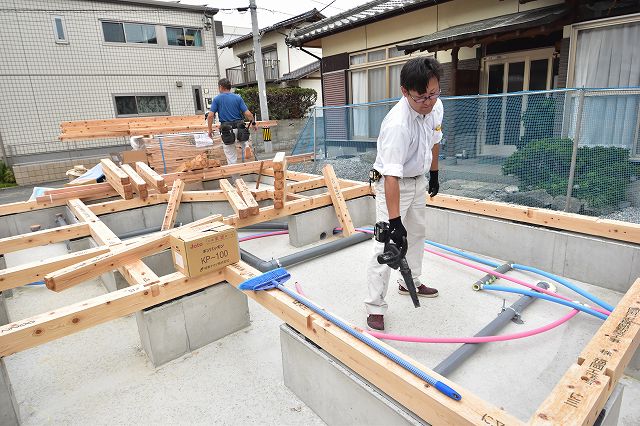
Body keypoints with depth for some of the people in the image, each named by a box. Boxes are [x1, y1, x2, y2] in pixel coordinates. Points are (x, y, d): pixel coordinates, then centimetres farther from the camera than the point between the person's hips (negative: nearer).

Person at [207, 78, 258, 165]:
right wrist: (253, 123, 13)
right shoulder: (238, 97, 2)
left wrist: (210, 130, 5)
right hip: (239, 127, 1)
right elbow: (248, 114, -3)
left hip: (226, 130, -1)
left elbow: (210, 116, -7)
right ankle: (247, 146, 1)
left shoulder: (217, 99, -1)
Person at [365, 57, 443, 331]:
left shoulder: (436, 106, -10)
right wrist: (394, 222, -41)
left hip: (418, 180, 8)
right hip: (393, 183, -8)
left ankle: (411, 282, 42)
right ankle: (375, 306, 1)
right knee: (386, 244, -11)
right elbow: (392, 176, -39)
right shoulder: (398, 124, -35)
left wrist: (434, 174, 18)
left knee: (417, 234, 21)